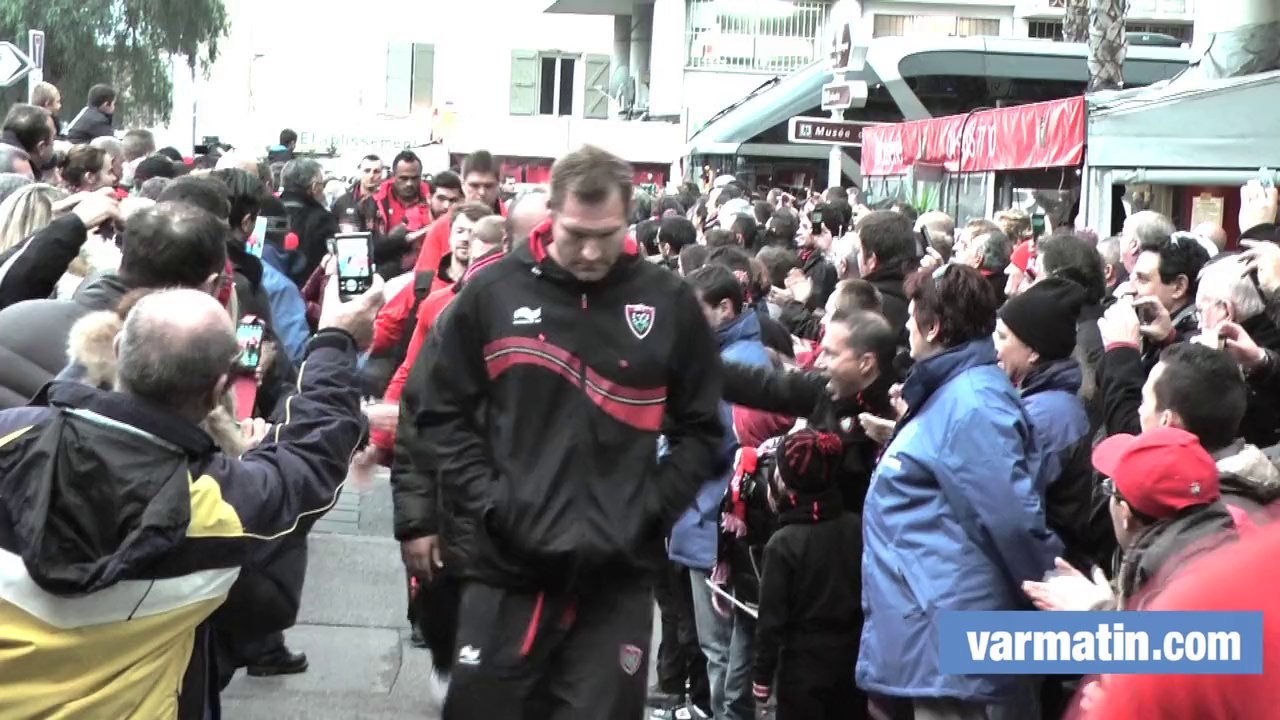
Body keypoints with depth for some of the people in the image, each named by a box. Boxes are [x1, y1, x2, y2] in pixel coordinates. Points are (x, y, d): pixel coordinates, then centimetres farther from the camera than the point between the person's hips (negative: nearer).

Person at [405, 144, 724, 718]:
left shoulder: (670, 305, 2)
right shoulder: (492, 292, 0)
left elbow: (701, 430, 8)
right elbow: (442, 414, 4)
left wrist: (649, 515, -4)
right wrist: (487, 504, -6)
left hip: (617, 576, 0)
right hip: (507, 567, 0)